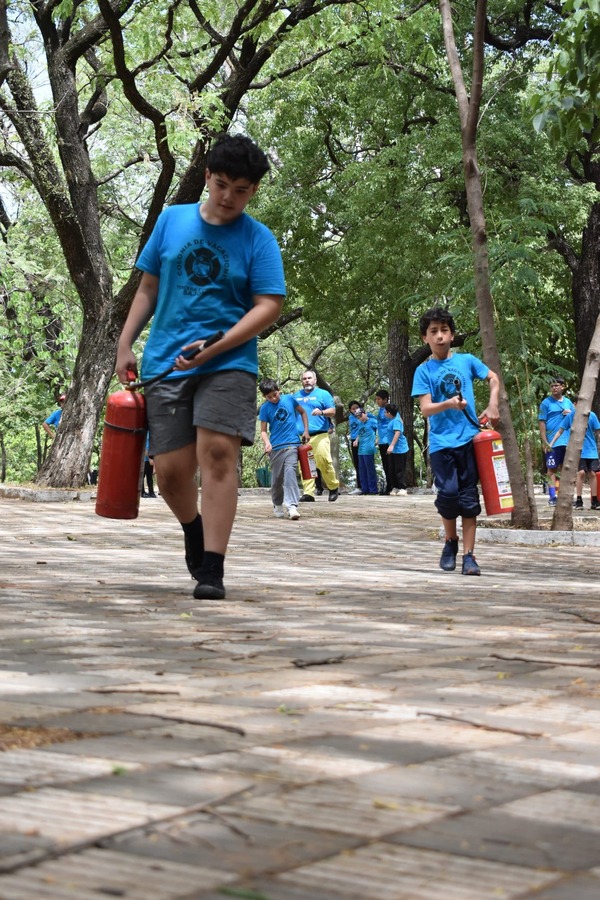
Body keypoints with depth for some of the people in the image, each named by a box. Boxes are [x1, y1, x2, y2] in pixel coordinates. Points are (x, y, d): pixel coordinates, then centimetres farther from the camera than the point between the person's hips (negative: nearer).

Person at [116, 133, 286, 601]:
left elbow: (268, 306, -8)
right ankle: (195, 529, 33)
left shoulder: (259, 240, 0)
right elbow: (149, 287, 16)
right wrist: (126, 344, 10)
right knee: (170, 468, 0)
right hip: (165, 364, 3)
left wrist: (212, 349, -18)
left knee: (217, 452, -18)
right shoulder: (172, 220, 9)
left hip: (228, 364, -3)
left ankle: (211, 569, -14)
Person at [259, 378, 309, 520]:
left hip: (292, 443, -1)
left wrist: (306, 431, 11)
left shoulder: (289, 399, 0)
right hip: (275, 447, 1)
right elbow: (263, 430, -2)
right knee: (276, 478, 8)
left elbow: (303, 412, 16)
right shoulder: (265, 408, -3)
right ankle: (277, 505, 29)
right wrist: (267, 443, -21)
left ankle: (292, 506, -26)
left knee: (290, 472, -19)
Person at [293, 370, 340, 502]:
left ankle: (334, 487, 5)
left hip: (320, 435, -4)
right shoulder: (296, 396, 21)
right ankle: (308, 493, -3)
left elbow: (332, 411, 3)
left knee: (323, 461, -14)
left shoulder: (323, 394, 9)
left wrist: (322, 412, -17)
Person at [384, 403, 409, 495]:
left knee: (400, 470, -5)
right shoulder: (394, 417, 8)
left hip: (400, 450, -10)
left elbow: (397, 433, -30)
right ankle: (394, 487, 17)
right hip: (393, 450, 10)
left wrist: (392, 445, -36)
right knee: (392, 470, 11)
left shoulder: (396, 421, -19)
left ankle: (402, 488, 0)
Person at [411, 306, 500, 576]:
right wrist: (448, 404, -25)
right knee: (448, 493, -11)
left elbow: (493, 378, 18)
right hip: (441, 442, -1)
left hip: (469, 438, 1)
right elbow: (425, 409, -6)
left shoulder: (466, 360, 5)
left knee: (469, 497, 0)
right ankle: (451, 541, 16)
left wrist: (492, 405, 2)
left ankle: (468, 555, 4)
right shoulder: (424, 370, 1)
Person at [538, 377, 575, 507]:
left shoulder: (568, 402, 12)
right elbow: (541, 422, -6)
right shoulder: (546, 402, -1)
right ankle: (552, 497, -4)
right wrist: (544, 442, -13)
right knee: (552, 469, -4)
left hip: (567, 441, 4)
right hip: (552, 442, -4)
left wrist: (571, 413, -5)